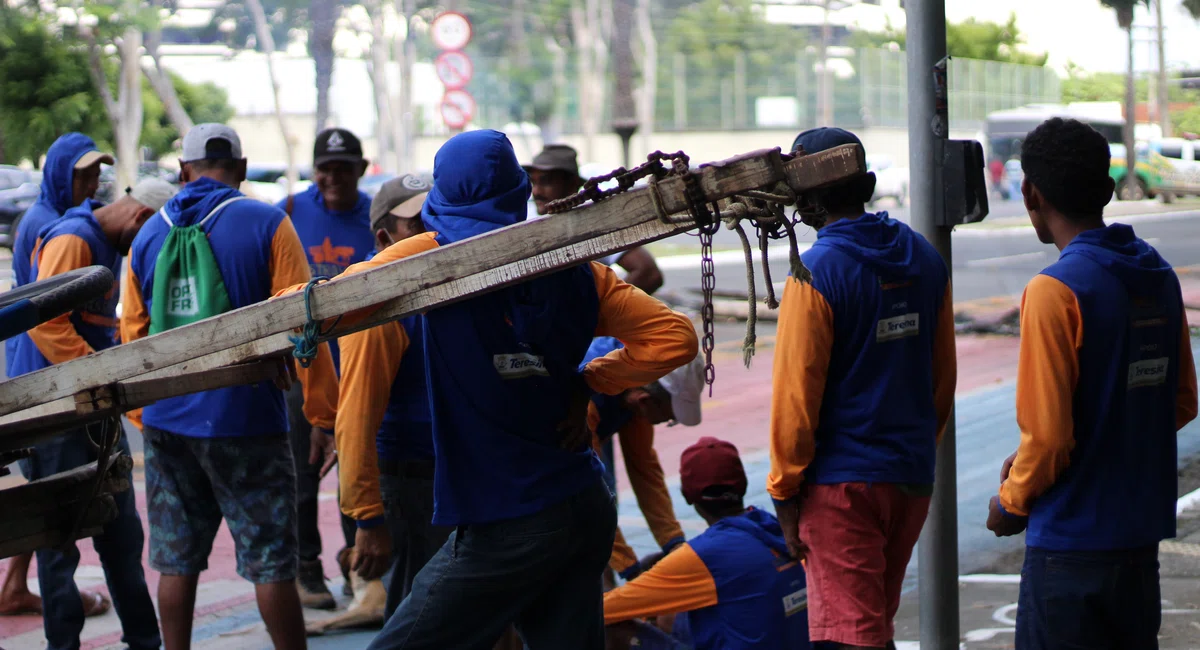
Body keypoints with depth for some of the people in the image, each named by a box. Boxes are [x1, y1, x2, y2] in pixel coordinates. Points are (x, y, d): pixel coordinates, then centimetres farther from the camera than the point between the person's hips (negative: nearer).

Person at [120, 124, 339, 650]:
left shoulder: (148, 236, 7)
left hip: (166, 424, 4)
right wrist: (325, 414, -3)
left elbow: (133, 335, 12)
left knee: (176, 561, 10)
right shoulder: (267, 225, -6)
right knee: (271, 562, 1)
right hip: (244, 422, -4)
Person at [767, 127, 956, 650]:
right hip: (912, 476, 7)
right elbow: (944, 374, 13)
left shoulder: (817, 270, -15)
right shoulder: (923, 258, 7)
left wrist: (784, 489, -8)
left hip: (842, 480, -7)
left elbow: (796, 391, -15)